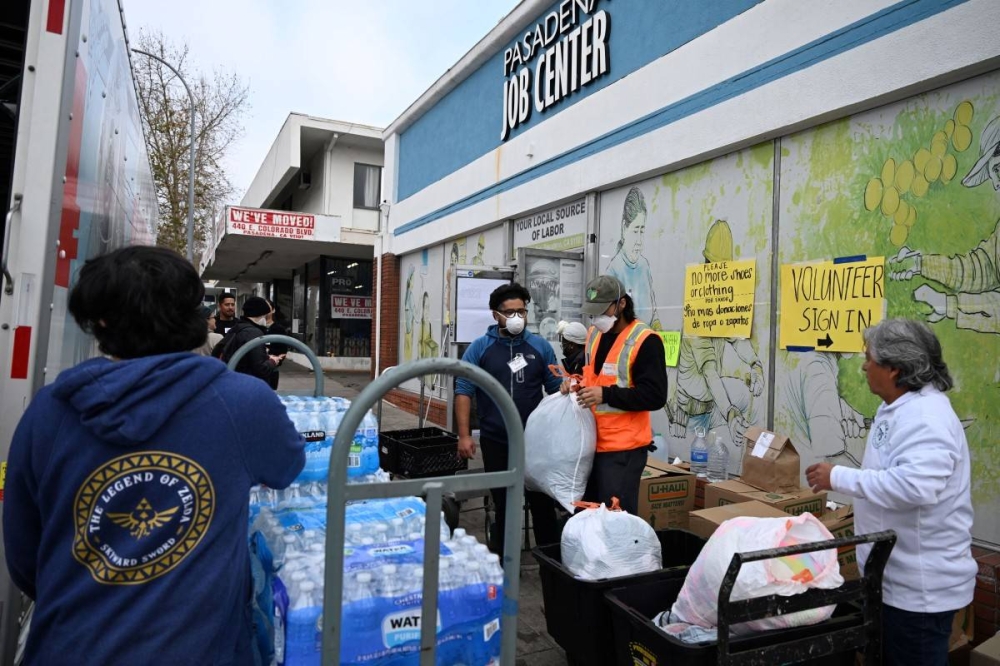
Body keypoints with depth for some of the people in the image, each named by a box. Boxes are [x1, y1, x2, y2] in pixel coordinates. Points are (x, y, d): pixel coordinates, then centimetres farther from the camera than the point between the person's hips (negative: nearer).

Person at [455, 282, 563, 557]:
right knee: (503, 503, 12)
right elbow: (463, 391, -3)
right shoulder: (479, 348, -2)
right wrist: (464, 435, -10)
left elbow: (556, 389, 8)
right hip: (496, 441, -1)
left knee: (542, 501, 9)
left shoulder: (541, 346, 3)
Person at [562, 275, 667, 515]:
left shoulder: (645, 340, -14)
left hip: (623, 448, -8)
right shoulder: (594, 334, 10)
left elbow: (655, 396, -18)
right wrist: (577, 384, 2)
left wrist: (606, 394, -25)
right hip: (592, 442, 8)